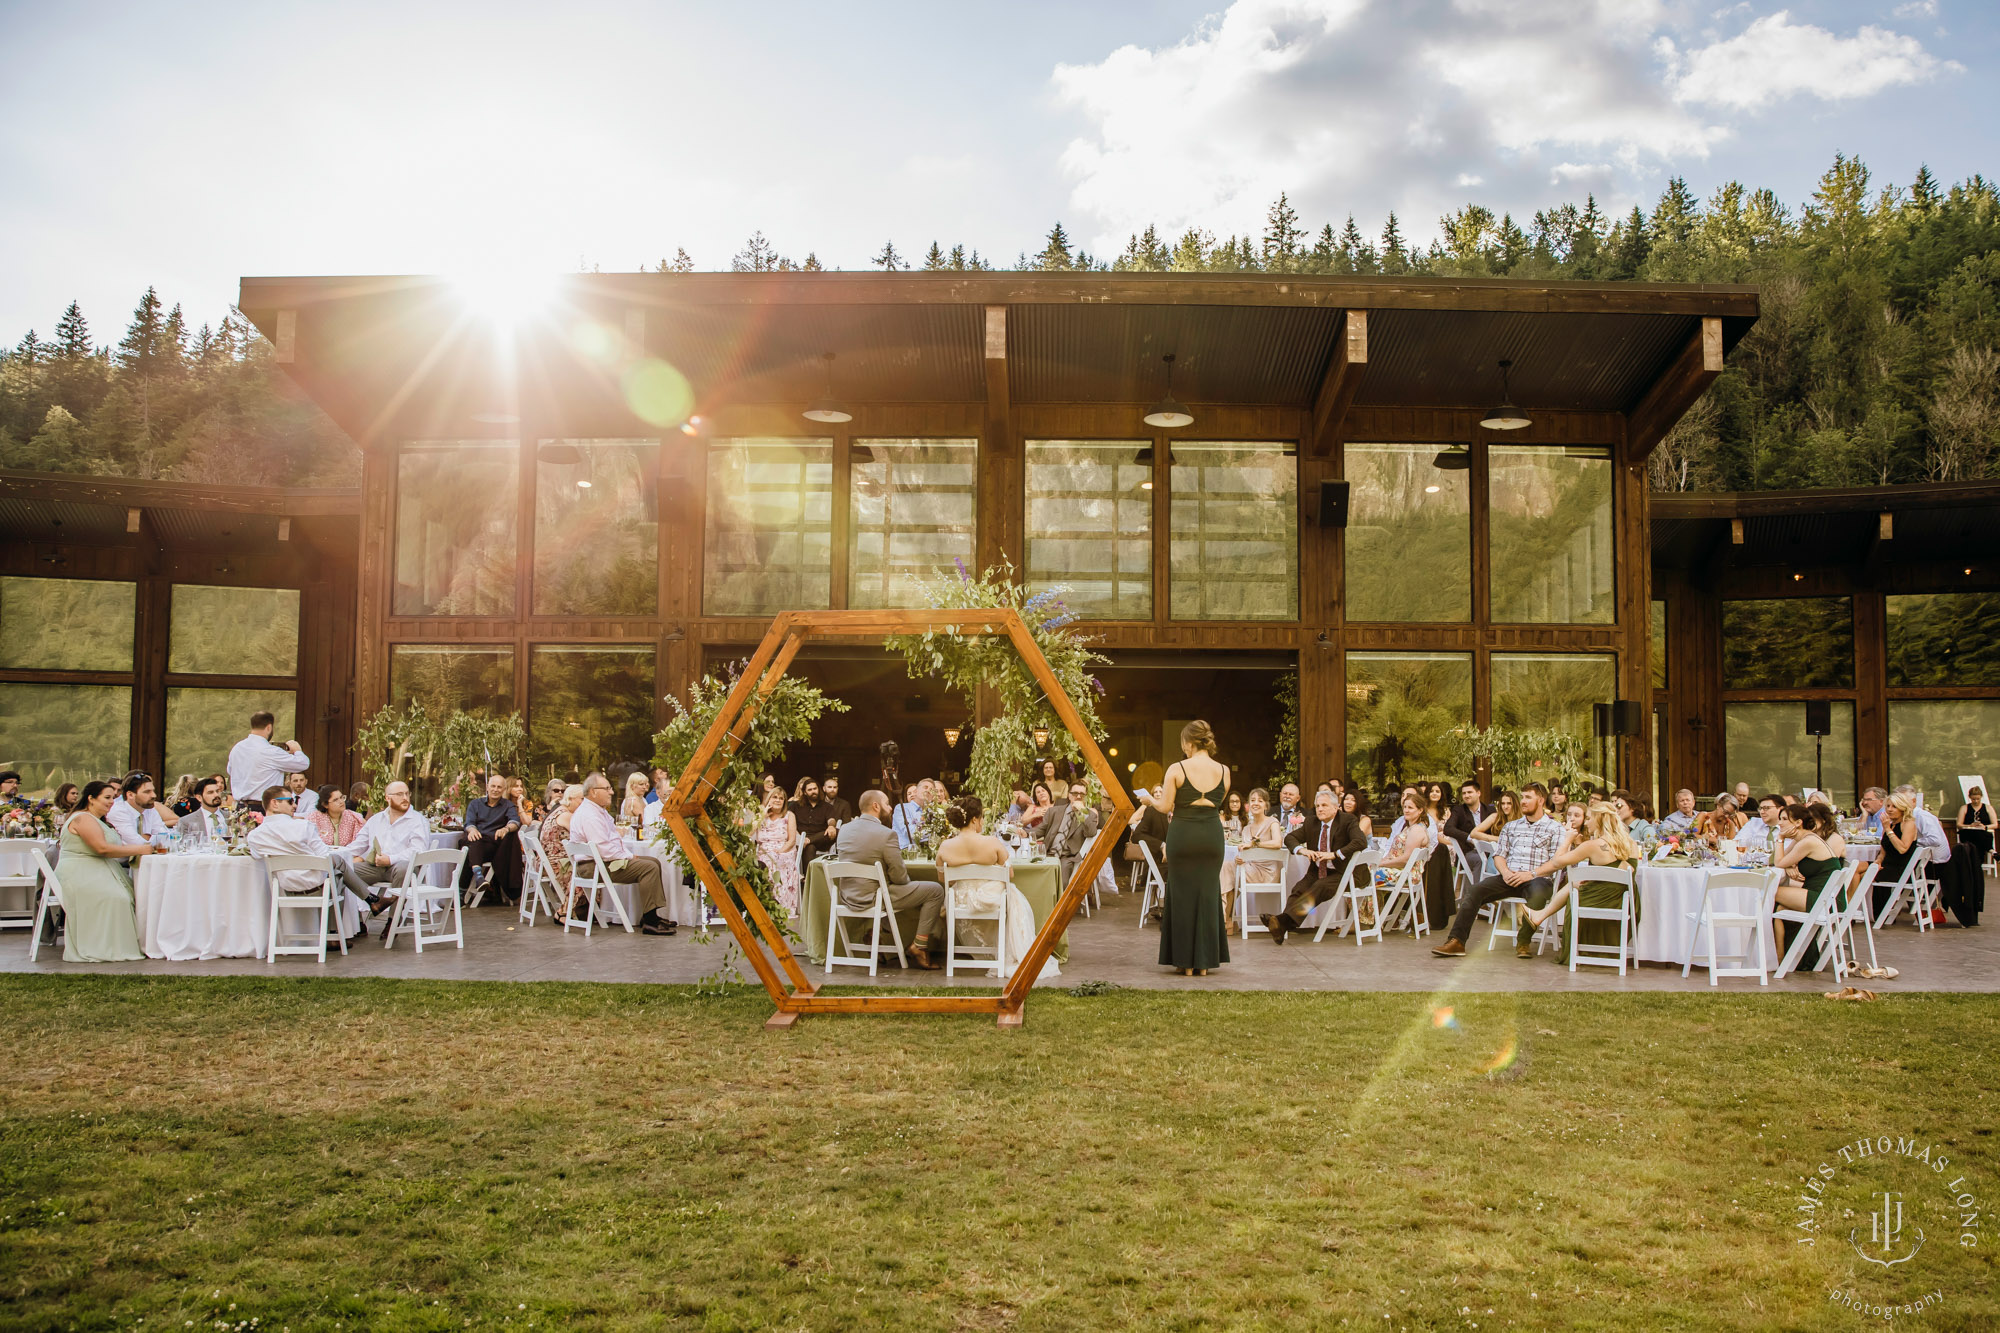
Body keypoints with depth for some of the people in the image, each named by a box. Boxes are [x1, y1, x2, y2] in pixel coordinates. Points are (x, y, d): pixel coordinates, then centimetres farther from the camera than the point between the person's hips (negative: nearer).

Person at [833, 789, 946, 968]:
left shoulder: (844, 829, 1)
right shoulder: (886, 834, -19)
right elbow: (899, 877, -17)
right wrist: (907, 878, 8)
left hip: (847, 896, 8)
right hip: (873, 898, -7)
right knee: (935, 890, 5)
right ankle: (919, 947, 4)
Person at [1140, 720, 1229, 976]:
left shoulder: (1176, 770, -8)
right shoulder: (1223, 771, 2)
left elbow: (1165, 807, -6)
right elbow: (1216, 803, 11)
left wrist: (1151, 800, 14)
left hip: (1182, 834, -2)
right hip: (1212, 834, 3)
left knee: (1182, 895, 7)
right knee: (1208, 894, 10)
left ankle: (1186, 963, 10)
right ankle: (1204, 962, 12)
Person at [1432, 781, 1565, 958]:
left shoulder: (1554, 828, 9)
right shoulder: (1511, 827, 23)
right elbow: (1499, 854, 16)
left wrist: (1531, 874, -15)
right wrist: (1505, 872, -6)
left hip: (1536, 878, -4)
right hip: (1509, 878, 4)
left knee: (1538, 893, -40)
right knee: (1473, 891, -21)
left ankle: (1523, 942, -22)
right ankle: (1456, 941, -27)